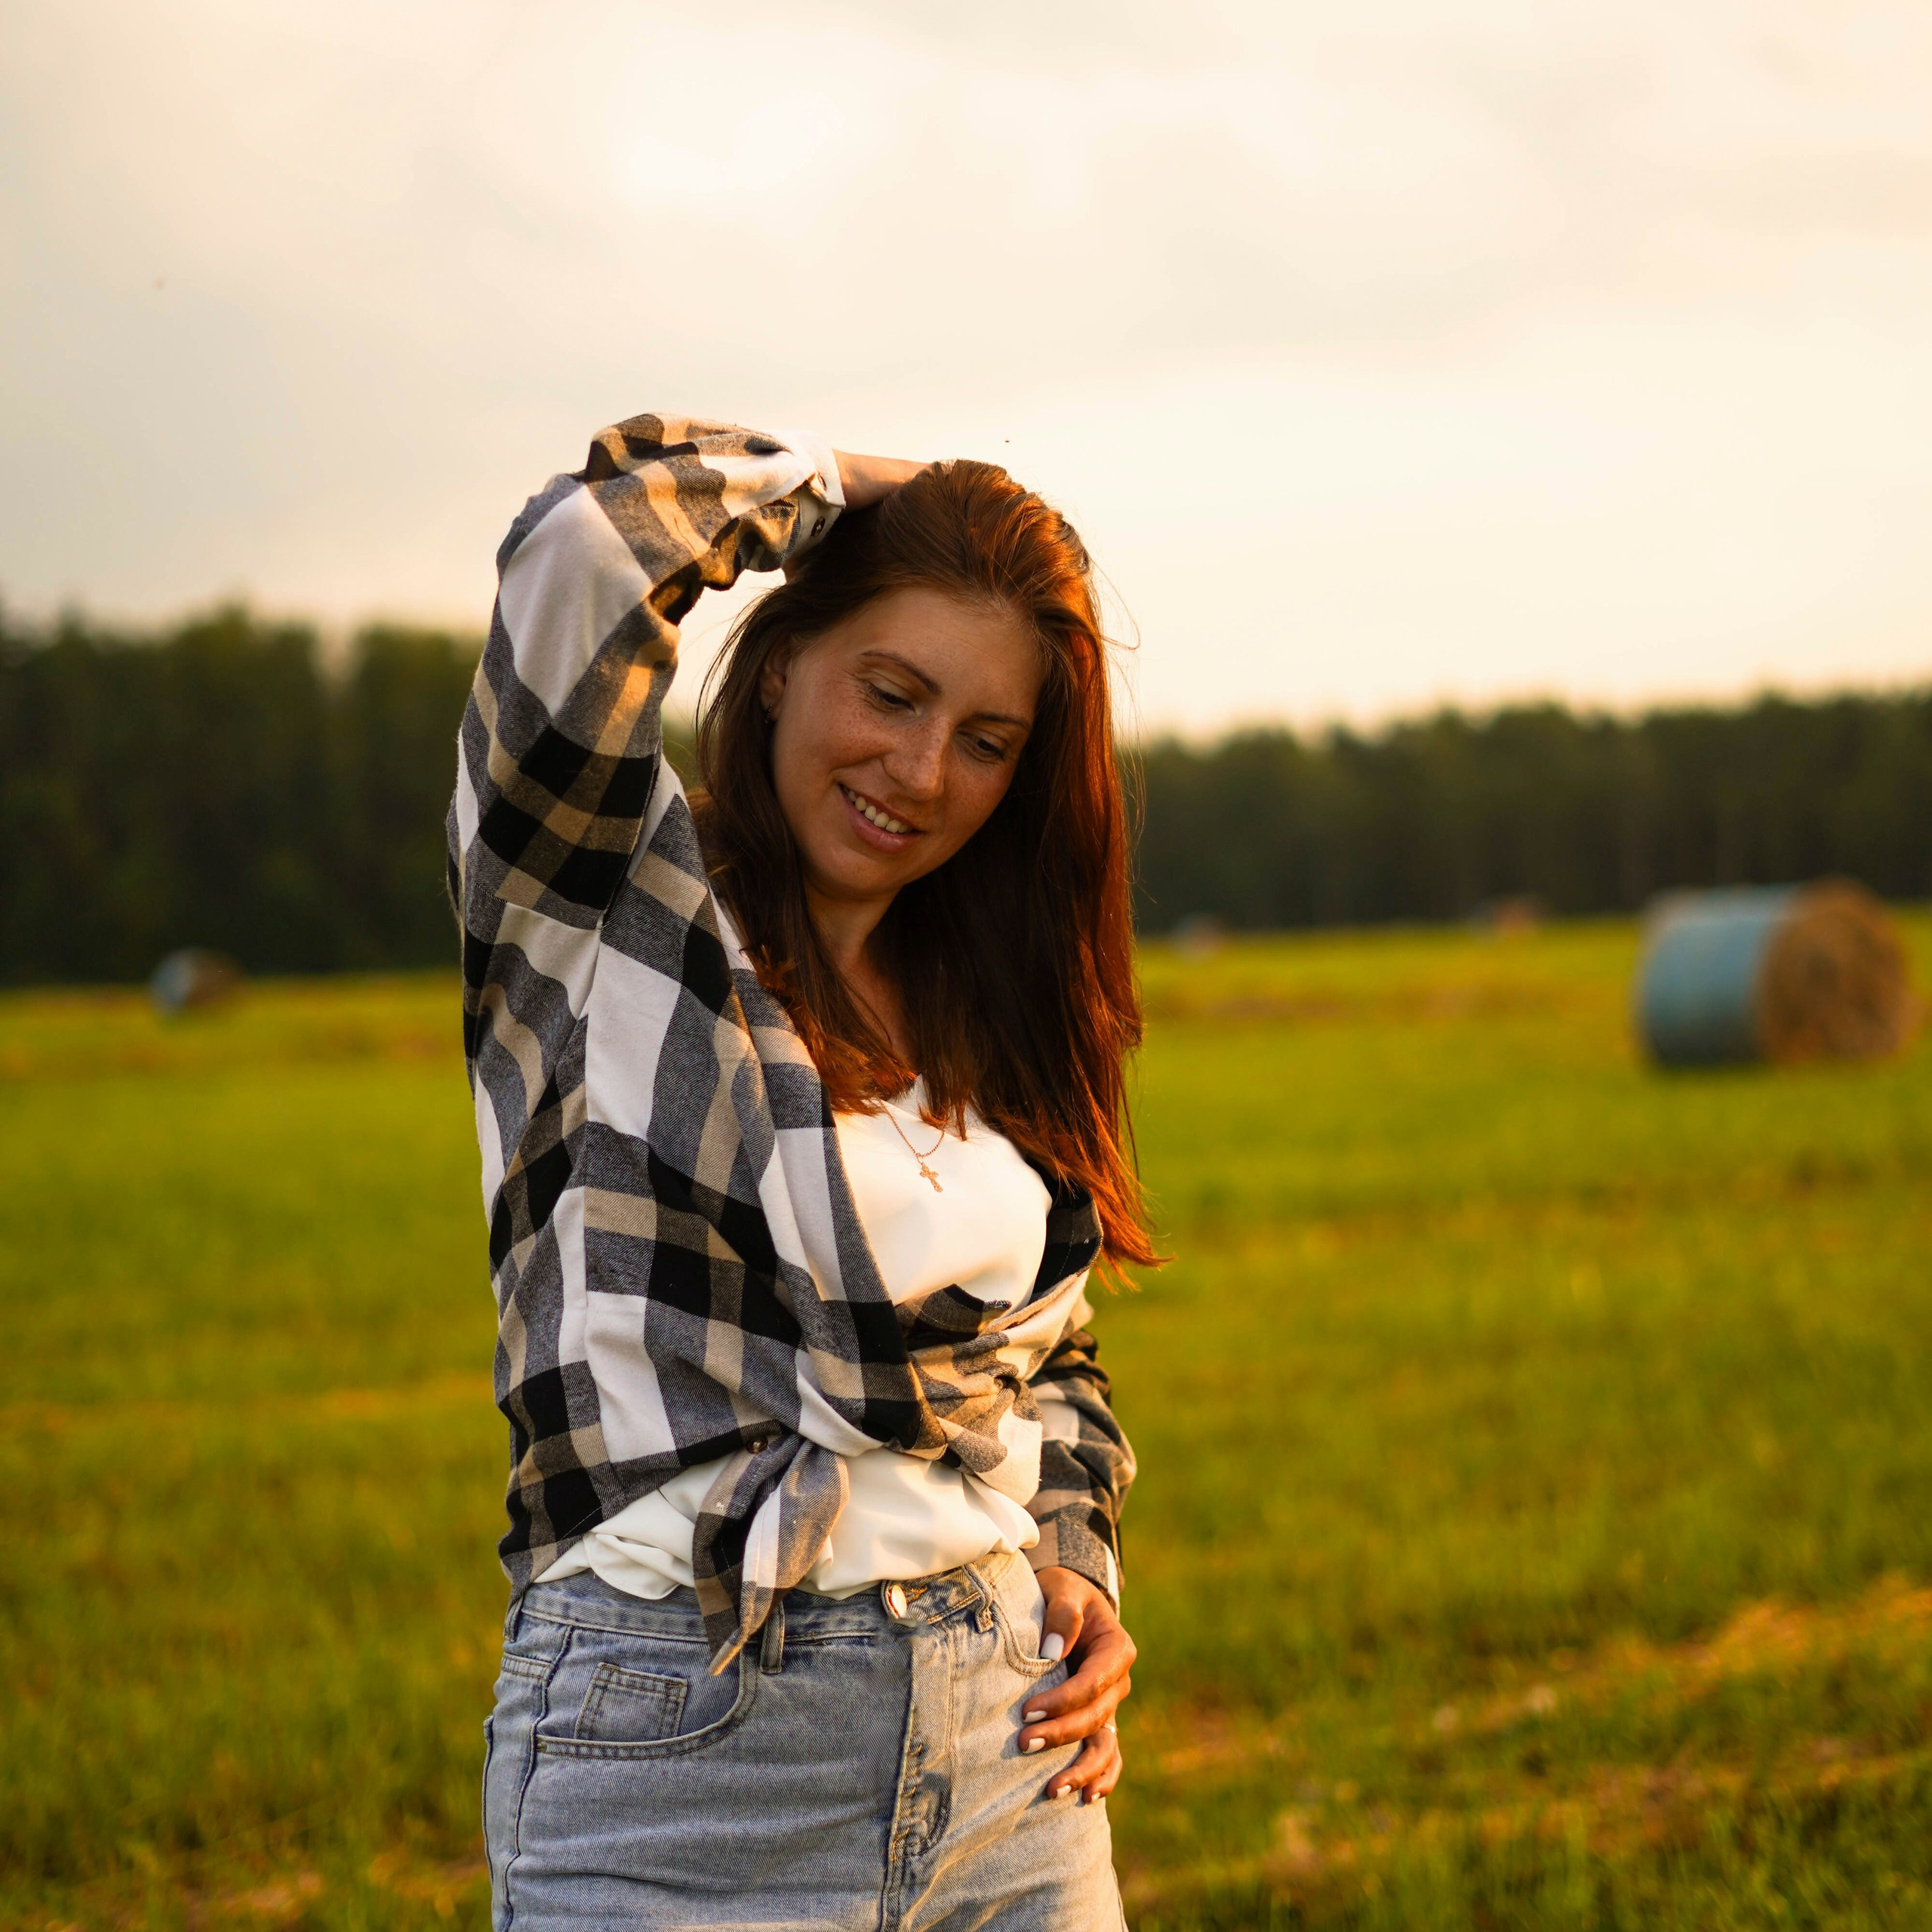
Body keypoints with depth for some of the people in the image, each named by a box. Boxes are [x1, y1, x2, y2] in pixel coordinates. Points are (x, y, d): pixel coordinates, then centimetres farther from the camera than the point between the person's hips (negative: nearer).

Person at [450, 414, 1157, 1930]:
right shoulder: (601, 903, -4)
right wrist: (832, 488, -2)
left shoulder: (985, 1015, 13)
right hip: (684, 1763, -5)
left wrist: (1077, 1569, 7)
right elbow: (587, 544, -21)